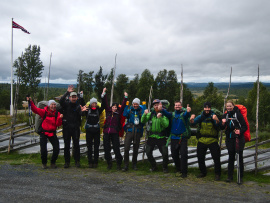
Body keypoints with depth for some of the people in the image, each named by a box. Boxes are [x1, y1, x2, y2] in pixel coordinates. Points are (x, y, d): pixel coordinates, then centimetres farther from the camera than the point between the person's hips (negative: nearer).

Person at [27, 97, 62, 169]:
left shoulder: (57, 114, -2)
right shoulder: (44, 112, -6)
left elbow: (58, 124, -10)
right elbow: (35, 109, -14)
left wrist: (60, 118, -28)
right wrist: (31, 102, -25)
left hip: (52, 133, 2)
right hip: (43, 133, -2)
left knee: (56, 149, -2)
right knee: (43, 149, -5)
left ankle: (53, 163, 20)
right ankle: (44, 163, 20)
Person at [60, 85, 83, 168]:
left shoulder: (78, 106, 6)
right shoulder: (66, 104, 4)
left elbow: (81, 115, -5)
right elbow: (61, 101, -17)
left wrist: (82, 111, -26)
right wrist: (67, 92, -23)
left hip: (75, 128, 0)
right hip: (66, 127, 0)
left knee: (76, 145, 3)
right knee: (66, 145, 6)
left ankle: (77, 161, 13)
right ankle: (67, 161, 15)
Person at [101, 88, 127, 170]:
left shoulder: (118, 113, 5)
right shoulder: (108, 111, 10)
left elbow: (123, 106, 0)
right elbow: (105, 103, 9)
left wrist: (125, 98, -4)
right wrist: (104, 94, 6)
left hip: (115, 133, -2)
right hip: (106, 133, 3)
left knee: (116, 149, -1)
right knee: (106, 149, 7)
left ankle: (119, 164, 10)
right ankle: (109, 164, 22)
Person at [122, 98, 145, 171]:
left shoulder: (141, 110, 7)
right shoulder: (129, 110, 7)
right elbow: (124, 114, -13)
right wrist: (127, 105, -10)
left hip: (138, 132, 1)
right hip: (129, 131, 0)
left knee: (135, 150, 9)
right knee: (126, 149, -9)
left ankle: (134, 165, 24)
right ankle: (126, 166, 0)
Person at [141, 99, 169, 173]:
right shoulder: (151, 114, 4)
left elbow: (166, 125, -19)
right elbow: (143, 121, -4)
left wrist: (160, 118, -33)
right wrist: (145, 114, -21)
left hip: (161, 137, -3)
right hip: (151, 136, 3)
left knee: (165, 153, -7)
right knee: (148, 153, 6)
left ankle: (165, 167, 18)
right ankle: (154, 167, 27)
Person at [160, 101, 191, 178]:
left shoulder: (184, 113, 1)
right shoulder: (172, 114, 10)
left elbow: (187, 114, -23)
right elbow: (167, 113, -12)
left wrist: (188, 111, -49)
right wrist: (162, 109, -35)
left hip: (183, 137, -4)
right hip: (173, 137, 4)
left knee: (183, 154, -6)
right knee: (174, 155, 11)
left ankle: (184, 172, 4)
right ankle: (178, 169, 31)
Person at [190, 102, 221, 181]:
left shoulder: (213, 116, -7)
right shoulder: (200, 116, 3)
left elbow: (217, 125, -24)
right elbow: (194, 122, -11)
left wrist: (217, 120, -47)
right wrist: (192, 119, -35)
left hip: (212, 141, -3)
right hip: (202, 141, 3)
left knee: (216, 158, -4)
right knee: (200, 158, 10)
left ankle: (217, 174, 13)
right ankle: (203, 172, 29)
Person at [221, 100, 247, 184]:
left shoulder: (238, 114, -6)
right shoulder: (225, 115, 9)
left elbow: (245, 127, -6)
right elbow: (222, 128, 12)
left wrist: (240, 131, -24)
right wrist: (223, 123, -9)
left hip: (239, 138, -4)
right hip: (229, 139, 4)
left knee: (240, 157, -1)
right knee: (231, 157, 9)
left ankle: (240, 177, 9)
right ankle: (230, 176, 17)